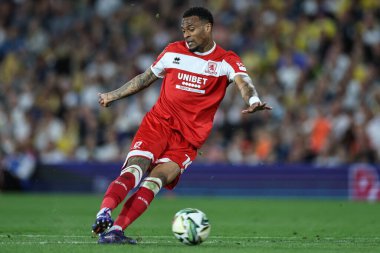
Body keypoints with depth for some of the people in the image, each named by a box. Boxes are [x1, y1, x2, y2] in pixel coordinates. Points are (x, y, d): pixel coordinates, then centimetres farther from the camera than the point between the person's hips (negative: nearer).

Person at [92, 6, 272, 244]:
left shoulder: (226, 61, 1)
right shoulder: (173, 52, 10)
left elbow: (243, 81, -18)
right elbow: (146, 78, 24)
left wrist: (253, 100, -41)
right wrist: (113, 95, 29)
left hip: (188, 139, -2)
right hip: (158, 124, 2)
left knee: (158, 176, -22)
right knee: (136, 167, -24)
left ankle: (115, 229, -29)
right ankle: (104, 213, -41)